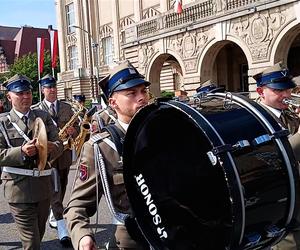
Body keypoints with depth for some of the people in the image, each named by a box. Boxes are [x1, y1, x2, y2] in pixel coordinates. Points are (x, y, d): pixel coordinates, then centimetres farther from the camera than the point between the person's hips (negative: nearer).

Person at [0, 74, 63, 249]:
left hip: (44, 184, 4)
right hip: (19, 187, -4)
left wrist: (52, 147, -20)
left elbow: (58, 143, 3)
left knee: (40, 232, 20)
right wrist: (21, 151, -24)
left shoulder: (44, 117, 9)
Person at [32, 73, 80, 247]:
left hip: (65, 154, 4)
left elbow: (76, 126, 10)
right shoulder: (36, 110, -1)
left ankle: (54, 218, 38)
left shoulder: (67, 107, 10)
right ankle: (63, 231, -11)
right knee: (55, 191, -9)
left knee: (61, 190, 16)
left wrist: (73, 131, -13)